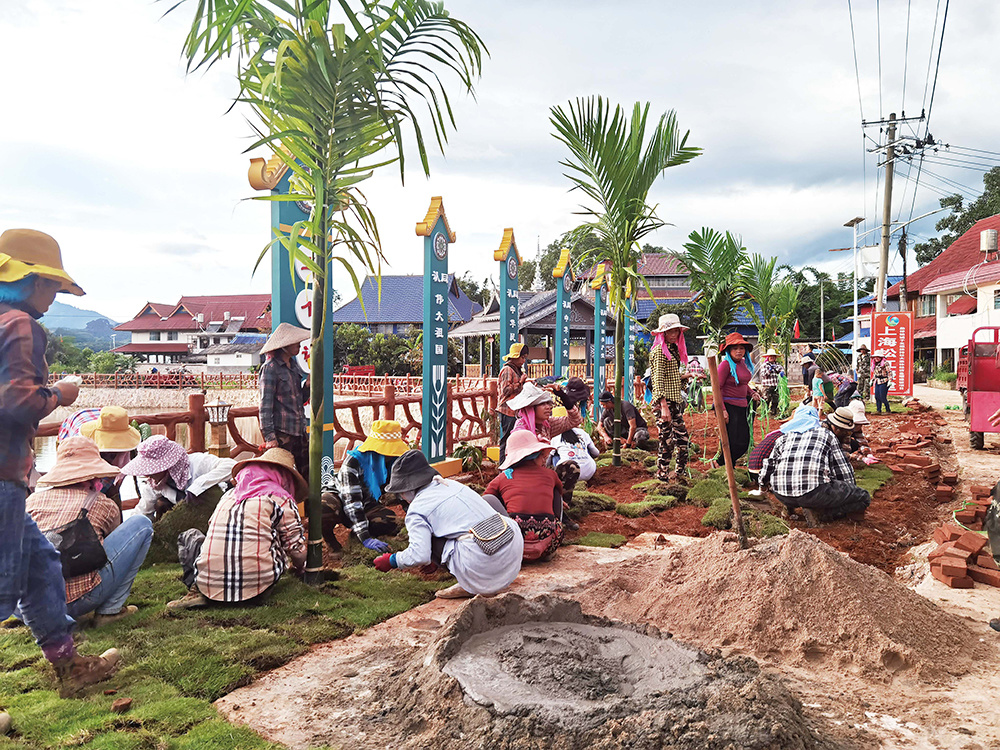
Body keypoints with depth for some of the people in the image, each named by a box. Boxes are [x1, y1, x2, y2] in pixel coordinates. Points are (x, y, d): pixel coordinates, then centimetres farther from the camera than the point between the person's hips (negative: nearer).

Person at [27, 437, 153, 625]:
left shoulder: (33, 499, 12)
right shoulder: (106, 505, 5)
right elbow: (114, 541, 23)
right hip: (78, 600, -5)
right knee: (142, 524, 6)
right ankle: (110, 609, 5)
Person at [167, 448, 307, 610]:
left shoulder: (228, 495, 17)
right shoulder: (282, 499, 2)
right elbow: (297, 551, 4)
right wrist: (300, 570, 28)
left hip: (210, 587, 3)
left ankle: (196, 591, 3)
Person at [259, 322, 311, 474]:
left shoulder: (293, 365, 14)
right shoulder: (270, 368, -8)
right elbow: (265, 404, -13)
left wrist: (308, 385, 1)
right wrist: (269, 436, -18)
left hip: (299, 431, 7)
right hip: (281, 432, -7)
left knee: (307, 473, 7)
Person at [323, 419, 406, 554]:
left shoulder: (394, 461, -11)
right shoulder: (354, 460, -28)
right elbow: (351, 501, -33)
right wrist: (365, 538, -40)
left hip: (368, 505, 5)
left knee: (391, 523, -28)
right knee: (322, 507, -40)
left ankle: (355, 532, -2)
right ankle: (328, 534, -8)